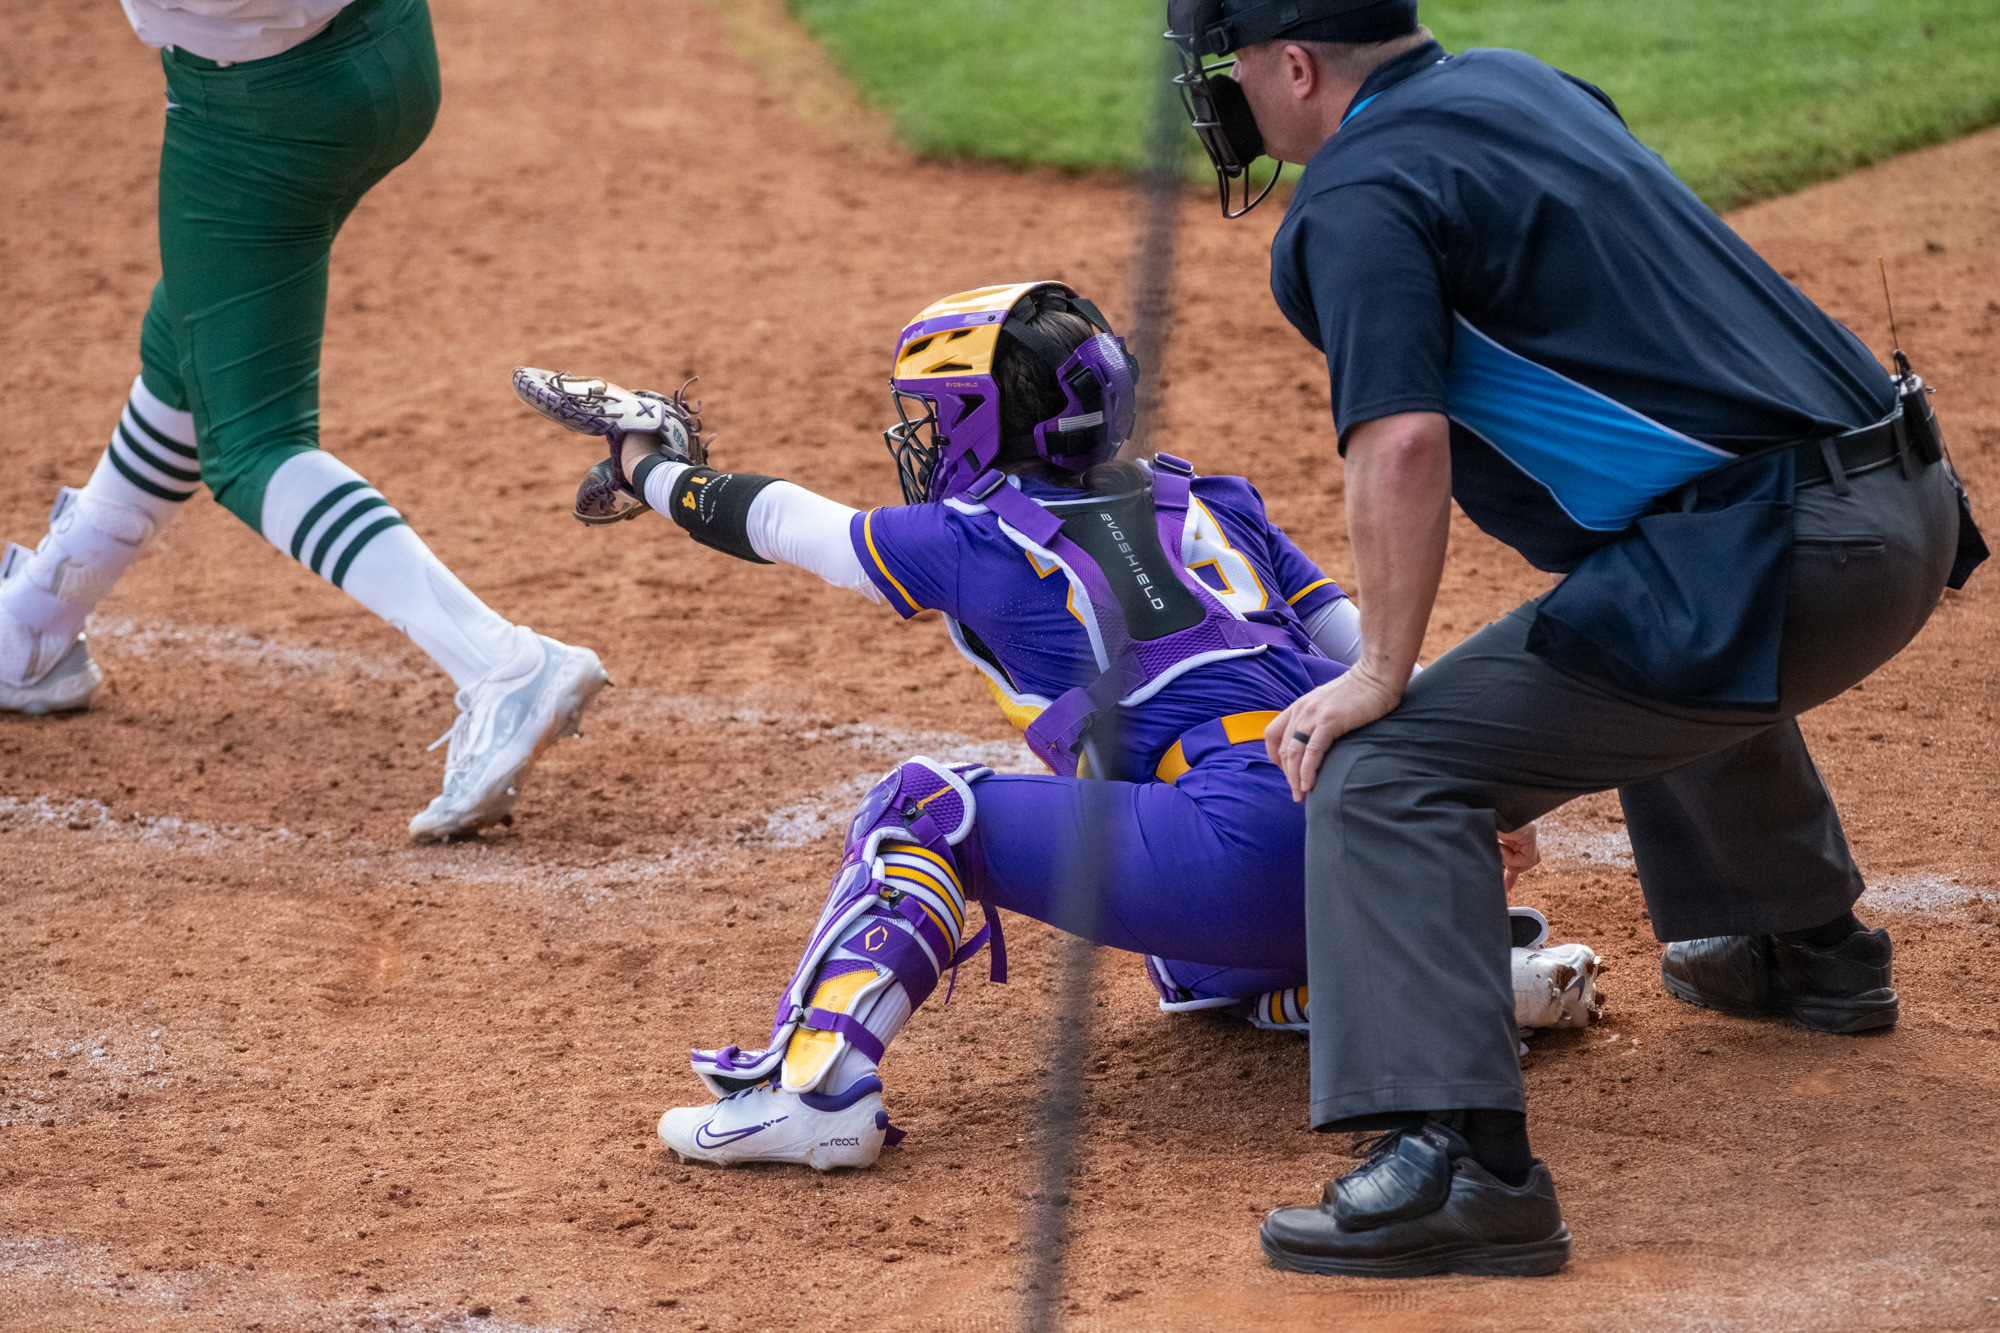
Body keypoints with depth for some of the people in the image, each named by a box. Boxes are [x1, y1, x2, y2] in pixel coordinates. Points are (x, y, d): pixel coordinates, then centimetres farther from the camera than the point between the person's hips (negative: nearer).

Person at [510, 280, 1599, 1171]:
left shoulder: (972, 538, 7)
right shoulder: (1205, 505, 24)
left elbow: (774, 520, 23)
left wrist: (653, 468, 40)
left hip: (1251, 842, -7)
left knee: (924, 810, 2)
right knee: (1199, 972, 37)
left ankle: (817, 1081, -16)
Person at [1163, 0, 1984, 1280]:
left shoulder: (1359, 195, -8)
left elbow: (1402, 443, -21)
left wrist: (1381, 676, -12)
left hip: (1769, 560, -9)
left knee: (1386, 775, -10)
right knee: (1673, 650, 42)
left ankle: (1458, 1161, -25)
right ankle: (1805, 948, 56)